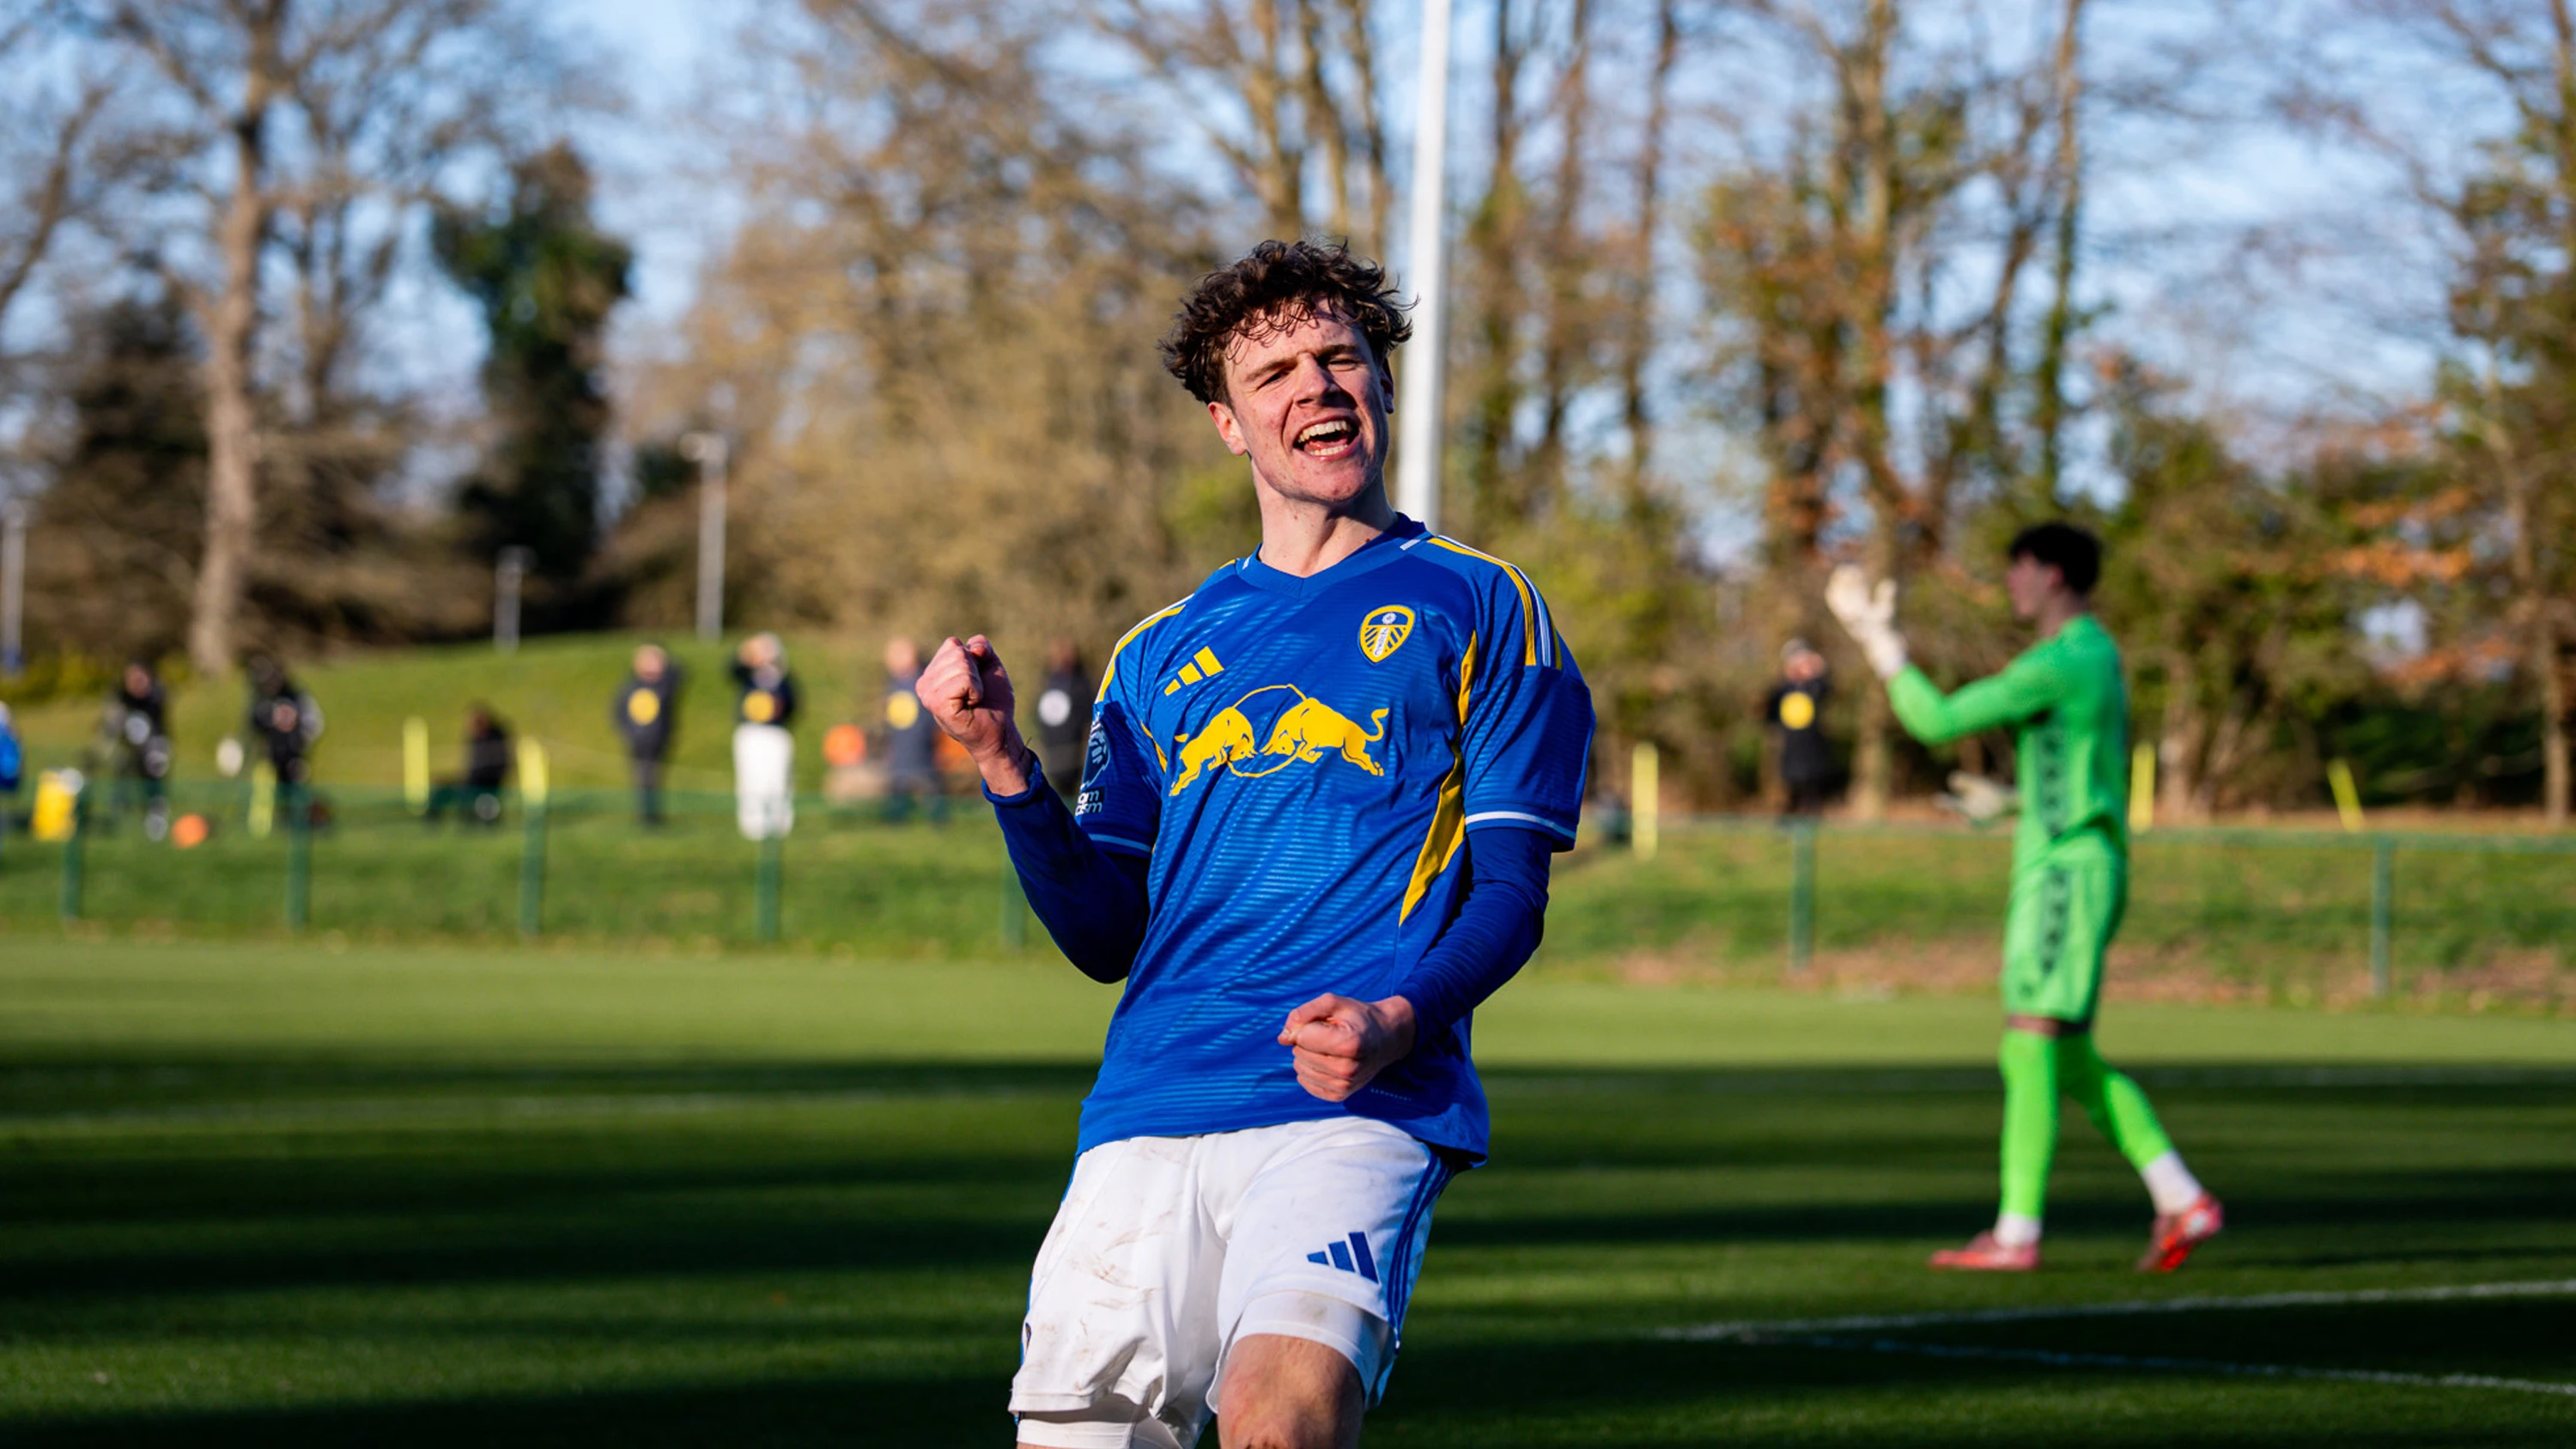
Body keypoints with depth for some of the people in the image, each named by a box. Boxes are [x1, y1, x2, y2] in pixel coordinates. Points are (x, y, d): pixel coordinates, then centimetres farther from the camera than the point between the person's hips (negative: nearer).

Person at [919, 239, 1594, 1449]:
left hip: (1354, 1109, -4)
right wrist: (1004, 763, 2)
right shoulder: (1160, 656, 22)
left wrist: (1398, 1020, -16)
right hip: (1150, 1113, 4)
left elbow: (1510, 894, 4)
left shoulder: (1477, 608, 10)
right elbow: (1105, 937, 17)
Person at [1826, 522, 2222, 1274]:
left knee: (2031, 1049, -10)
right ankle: (2182, 1201, 7)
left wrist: (1881, 641, -8)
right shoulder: (2097, 655, 17)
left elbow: (1938, 721, -17)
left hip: (2064, 872, -10)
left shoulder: (2058, 664, -15)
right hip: (2078, 867, 10)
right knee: (2072, 1064, 11)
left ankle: (2017, 1233, -12)